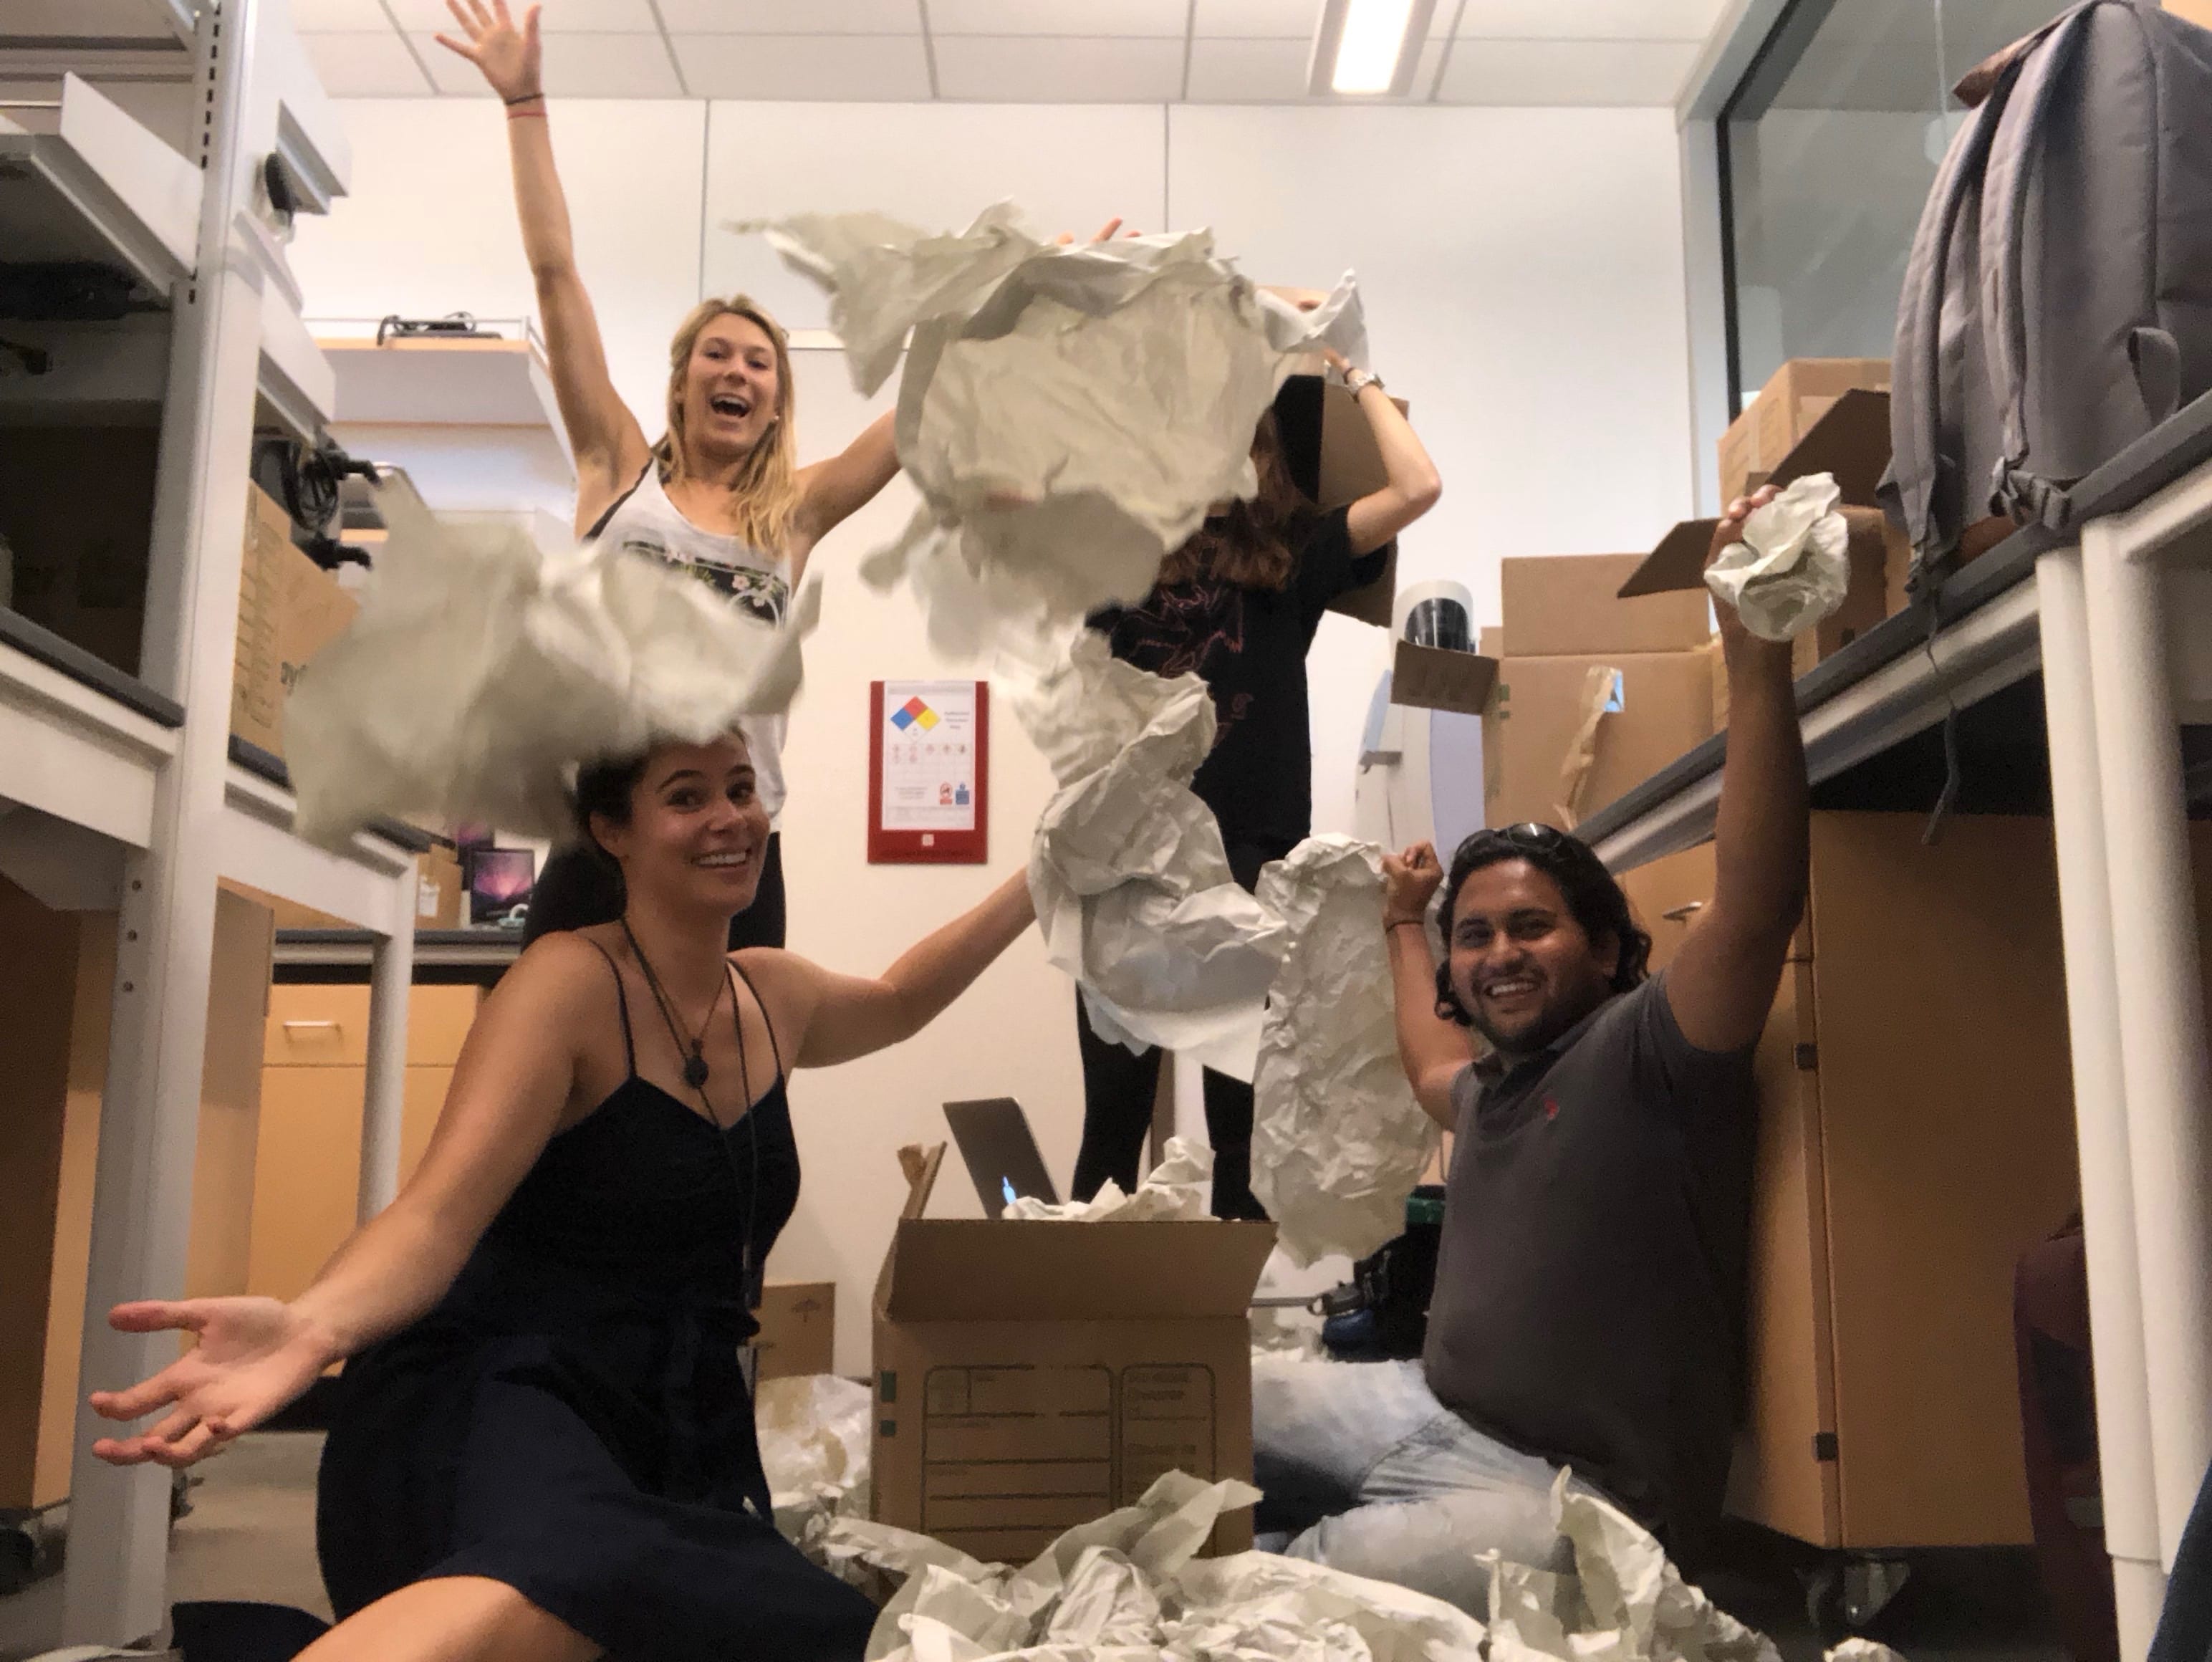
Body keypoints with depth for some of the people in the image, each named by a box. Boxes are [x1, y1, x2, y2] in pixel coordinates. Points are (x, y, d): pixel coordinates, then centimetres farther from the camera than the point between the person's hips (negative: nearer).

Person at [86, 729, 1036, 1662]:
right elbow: (440, 1212, -20)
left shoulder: (775, 999, 13)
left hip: (675, 1428, 8)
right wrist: (314, 1326, -42)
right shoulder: (573, 983, -9)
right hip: (499, 1393, -8)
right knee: (561, 1574, -44)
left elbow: (897, 1001, 37)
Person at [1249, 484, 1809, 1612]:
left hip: (1564, 1487, -8)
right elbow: (1431, 1069, 42)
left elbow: (1752, 903, -28)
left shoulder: (1641, 1053, -10)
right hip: (1429, 1410, 9)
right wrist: (1403, 927, 49)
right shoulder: (1493, 1088, 16)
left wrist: (1755, 662, -33)